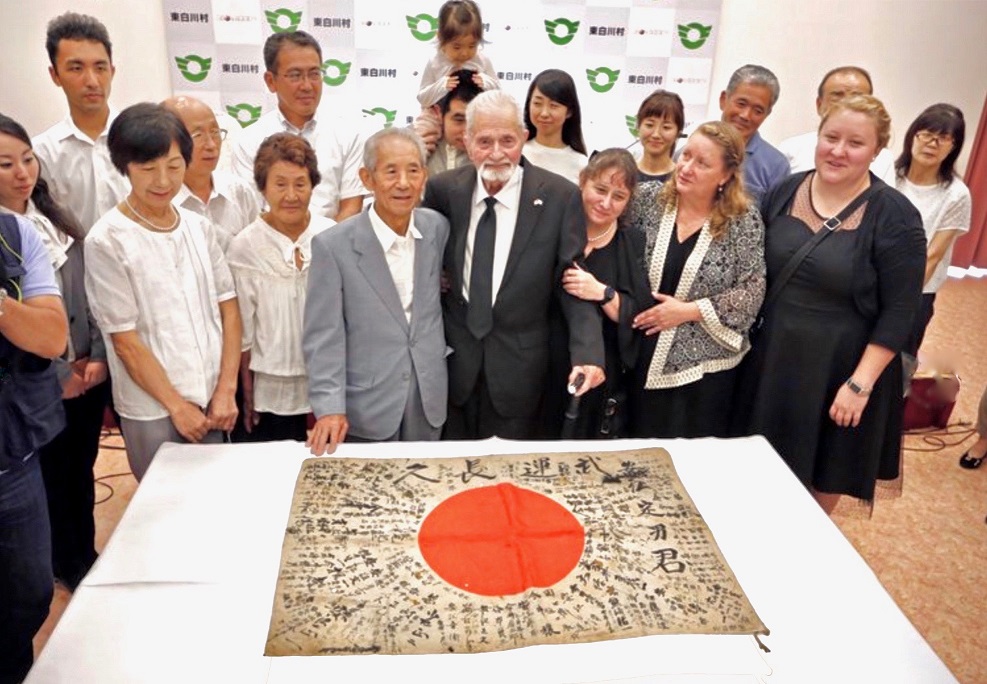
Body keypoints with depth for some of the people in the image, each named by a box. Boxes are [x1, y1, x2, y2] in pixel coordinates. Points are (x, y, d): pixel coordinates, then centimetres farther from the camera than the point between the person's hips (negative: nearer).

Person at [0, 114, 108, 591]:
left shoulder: (55, 217, 6)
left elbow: (89, 294, 4)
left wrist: (99, 356, -5)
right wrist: (58, 375, -12)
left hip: (89, 374, 5)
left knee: (82, 470, 17)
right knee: (51, 478, 13)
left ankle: (85, 555, 37)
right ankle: (65, 564, 34)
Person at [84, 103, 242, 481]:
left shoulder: (199, 227, 3)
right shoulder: (107, 241, -11)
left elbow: (228, 308, 3)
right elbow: (124, 339, -10)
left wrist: (226, 390, -3)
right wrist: (177, 406, -8)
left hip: (212, 402, 4)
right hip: (152, 413, -4)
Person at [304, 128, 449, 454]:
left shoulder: (438, 228, -1)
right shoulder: (333, 245, -14)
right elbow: (323, 335, -13)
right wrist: (329, 408, -18)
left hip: (429, 401, 4)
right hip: (366, 408, -4)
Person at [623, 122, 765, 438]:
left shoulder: (743, 219, -8)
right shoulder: (648, 199, -2)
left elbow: (751, 294, -10)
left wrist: (689, 311, -15)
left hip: (704, 365, -2)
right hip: (645, 358, 2)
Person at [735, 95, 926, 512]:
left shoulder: (894, 217, -13)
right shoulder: (785, 192, 0)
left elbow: (898, 313, -13)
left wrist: (861, 383, -16)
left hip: (841, 368, -3)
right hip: (773, 358, 4)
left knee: (824, 473, 15)